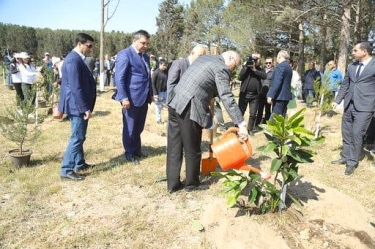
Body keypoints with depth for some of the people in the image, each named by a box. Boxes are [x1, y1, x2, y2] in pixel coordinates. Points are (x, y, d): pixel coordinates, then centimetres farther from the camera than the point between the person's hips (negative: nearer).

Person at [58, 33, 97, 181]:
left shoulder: (77, 59, 13)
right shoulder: (73, 61, -20)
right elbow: (76, 88, -24)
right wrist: (85, 108, -22)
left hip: (79, 105, 11)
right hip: (77, 106, -11)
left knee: (79, 136, 18)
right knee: (77, 137, -5)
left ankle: (79, 164, 30)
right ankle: (66, 170, 3)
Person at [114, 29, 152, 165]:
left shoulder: (145, 56, 15)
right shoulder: (125, 54, -10)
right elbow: (119, 78, -16)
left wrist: (150, 93, 13)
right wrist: (124, 98, -21)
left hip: (143, 98, 7)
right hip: (131, 98, -7)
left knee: (139, 127, 17)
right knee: (129, 128, 7)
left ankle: (137, 150, 32)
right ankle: (129, 154, 21)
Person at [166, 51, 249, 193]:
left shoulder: (204, 58, 20)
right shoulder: (221, 68, -7)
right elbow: (227, 98, -17)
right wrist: (241, 124, -18)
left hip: (175, 102, 9)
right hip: (189, 109, -9)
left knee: (174, 147, 12)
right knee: (192, 150, 8)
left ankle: (172, 184, 22)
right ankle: (192, 184, 23)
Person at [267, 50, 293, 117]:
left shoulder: (280, 66, -12)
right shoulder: (288, 67, 17)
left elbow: (277, 82, -20)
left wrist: (270, 95, -20)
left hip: (279, 96, -9)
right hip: (286, 95, 10)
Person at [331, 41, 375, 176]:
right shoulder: (351, 66, 12)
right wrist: (337, 100, 14)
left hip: (364, 106, -6)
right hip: (349, 105, 6)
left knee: (357, 133, -5)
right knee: (346, 132, 13)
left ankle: (352, 162, 8)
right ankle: (345, 157, 27)